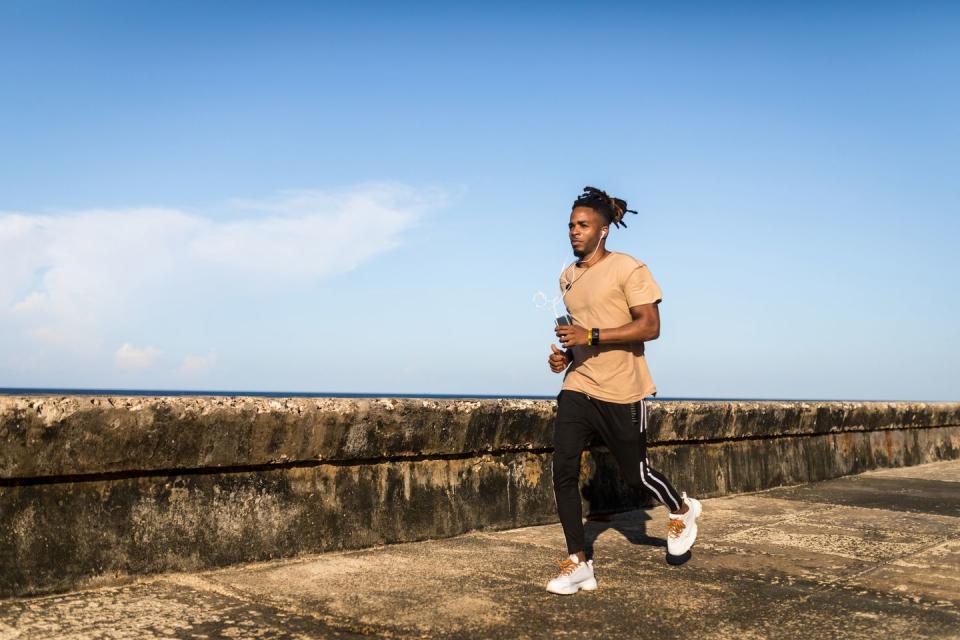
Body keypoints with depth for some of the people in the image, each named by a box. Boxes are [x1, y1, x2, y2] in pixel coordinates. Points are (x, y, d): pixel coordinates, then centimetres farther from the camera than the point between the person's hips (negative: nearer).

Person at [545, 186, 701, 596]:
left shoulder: (628, 269, -9)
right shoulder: (568, 278, 13)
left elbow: (650, 326, -16)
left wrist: (591, 336, -24)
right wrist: (566, 354, 6)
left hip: (621, 392, -6)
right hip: (577, 387, 6)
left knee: (635, 474, 8)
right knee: (563, 472, -7)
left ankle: (682, 510, 40)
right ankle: (578, 564, 3)